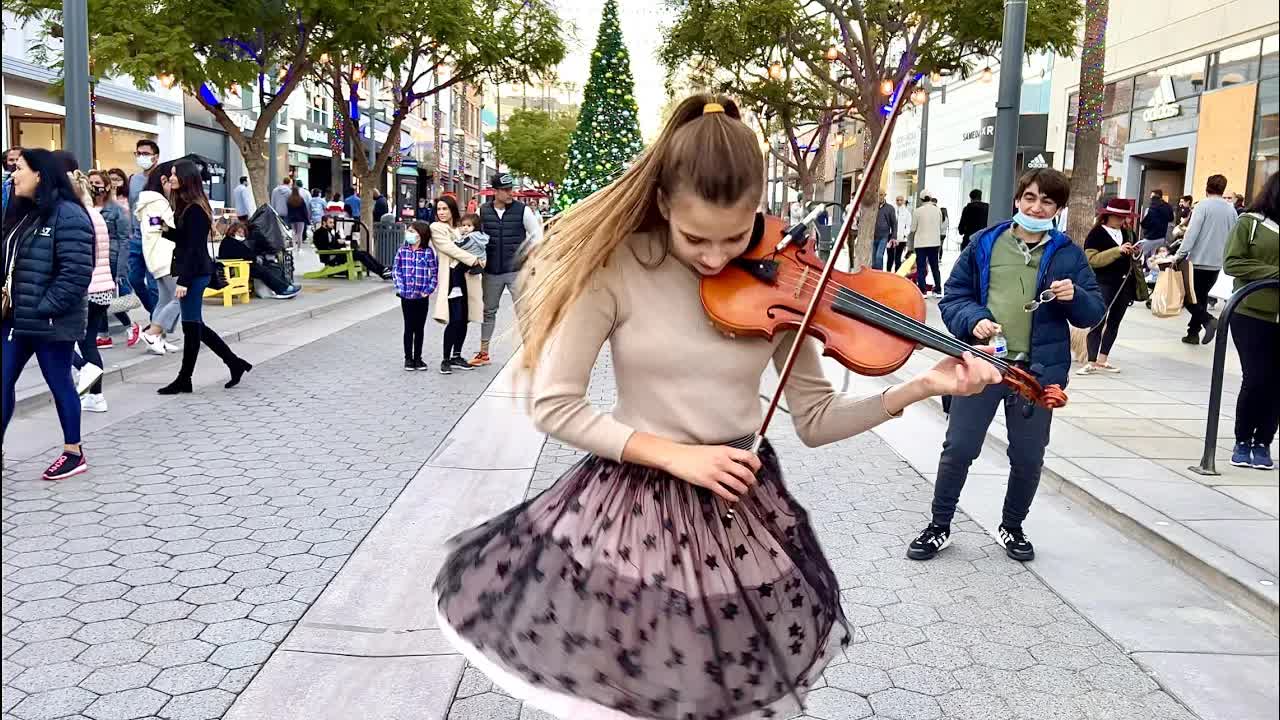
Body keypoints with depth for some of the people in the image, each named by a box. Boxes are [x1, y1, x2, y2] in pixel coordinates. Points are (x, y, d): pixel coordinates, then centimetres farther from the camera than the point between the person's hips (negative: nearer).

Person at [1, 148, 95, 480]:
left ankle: (74, 453, 18)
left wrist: (44, 308, -19)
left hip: (51, 322, -9)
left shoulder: (67, 215, -14)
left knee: (59, 384, 3)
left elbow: (77, 272, -21)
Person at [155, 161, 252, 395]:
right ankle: (235, 363, 19)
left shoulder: (195, 209, -15)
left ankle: (184, 380, 9)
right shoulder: (185, 205, 13)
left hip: (195, 273, -10)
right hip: (193, 272, 10)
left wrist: (184, 280, -21)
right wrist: (165, 230, 1)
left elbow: (194, 247, -19)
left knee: (191, 326, 0)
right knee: (196, 325, 13)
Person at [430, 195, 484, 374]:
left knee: (464, 319, 6)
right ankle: (446, 359, -2)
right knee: (455, 320, -12)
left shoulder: (459, 228, 18)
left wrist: (480, 259, 2)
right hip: (450, 278, -7)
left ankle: (456, 356, 18)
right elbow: (451, 249, -11)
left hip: (464, 277, 7)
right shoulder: (436, 228, -2)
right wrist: (474, 260, -12)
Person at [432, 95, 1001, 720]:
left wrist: (920, 387, -14)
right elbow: (553, 405, -13)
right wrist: (674, 456, -19)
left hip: (744, 513, 3)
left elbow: (813, 420, -2)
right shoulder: (616, 268, -13)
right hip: (636, 508, -2)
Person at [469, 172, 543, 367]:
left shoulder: (522, 210, -5)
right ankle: (483, 353, 27)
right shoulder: (483, 211, 1)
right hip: (492, 271, 3)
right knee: (489, 311, 14)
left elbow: (536, 234, 2)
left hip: (517, 270, -3)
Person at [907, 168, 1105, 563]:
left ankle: (1013, 527, 32)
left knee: (1028, 457, 11)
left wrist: (1075, 297, -17)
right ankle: (939, 526, 20)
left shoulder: (1068, 253, 4)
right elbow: (953, 296, 4)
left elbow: (1094, 312, 4)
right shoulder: (985, 243, 3)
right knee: (958, 448, 3)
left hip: (1038, 370, 1)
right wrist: (974, 320, -16)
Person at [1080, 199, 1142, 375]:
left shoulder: (1128, 233, 13)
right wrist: (1118, 250, -24)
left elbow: (1134, 257, 24)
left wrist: (1136, 253, 0)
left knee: (1114, 322, 10)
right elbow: (1092, 259, -18)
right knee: (1098, 322, -8)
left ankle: (1103, 359, 17)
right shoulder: (1097, 234, -6)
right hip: (1103, 283, -7)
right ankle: (1092, 362, -7)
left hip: (1125, 284, 7)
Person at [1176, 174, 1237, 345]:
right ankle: (1193, 333, 14)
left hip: (1198, 260, -6)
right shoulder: (1231, 210, 7)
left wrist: (1179, 254, -16)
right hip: (1217, 262, 6)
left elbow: (1192, 233, -18)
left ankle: (1208, 320, -16)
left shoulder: (1202, 206, -11)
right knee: (1201, 297, 15)